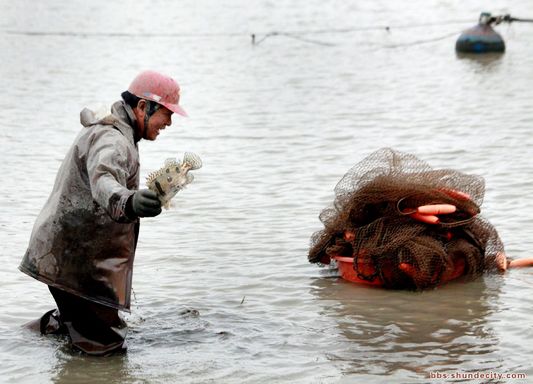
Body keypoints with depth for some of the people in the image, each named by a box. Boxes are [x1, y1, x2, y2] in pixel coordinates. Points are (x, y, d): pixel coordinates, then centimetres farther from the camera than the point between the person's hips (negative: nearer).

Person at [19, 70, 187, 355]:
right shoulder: (113, 141, -21)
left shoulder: (101, 125, 13)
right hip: (75, 261, -11)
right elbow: (103, 182, -44)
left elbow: (87, 114, 41)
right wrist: (127, 202, -66)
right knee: (105, 345, -11)